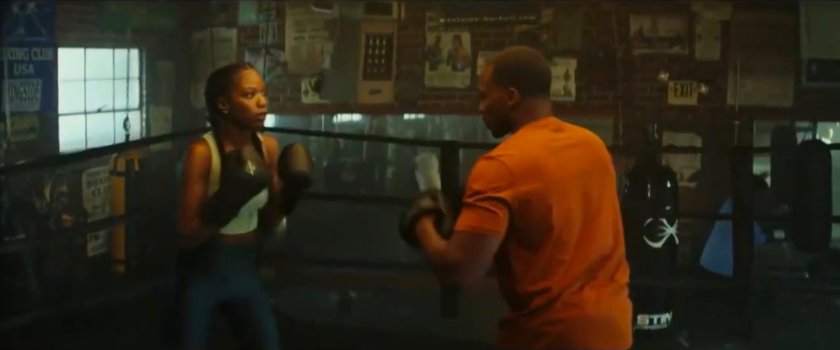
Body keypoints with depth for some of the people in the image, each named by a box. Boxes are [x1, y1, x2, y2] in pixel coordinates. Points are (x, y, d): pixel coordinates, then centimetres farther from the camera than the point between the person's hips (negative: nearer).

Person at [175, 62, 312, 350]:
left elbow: (266, 225, 6)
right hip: (202, 272, -5)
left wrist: (288, 194, -12)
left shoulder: (269, 147, -4)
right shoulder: (203, 152, -19)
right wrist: (227, 200, -32)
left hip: (245, 269, 5)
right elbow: (187, 234, -19)